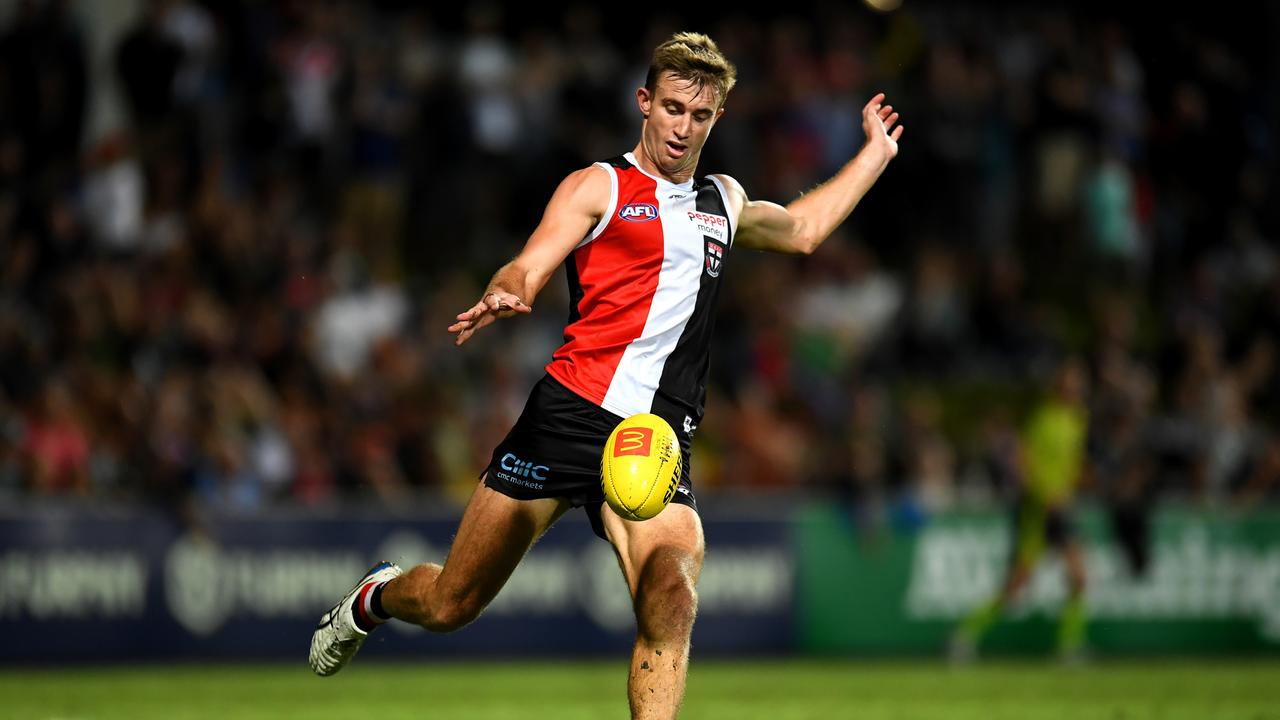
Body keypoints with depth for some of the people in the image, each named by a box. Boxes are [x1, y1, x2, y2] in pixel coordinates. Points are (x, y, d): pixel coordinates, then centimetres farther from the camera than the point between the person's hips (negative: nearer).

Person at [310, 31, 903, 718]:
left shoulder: (724, 201, 23)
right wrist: (505, 295, -30)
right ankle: (376, 596, 38)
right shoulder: (598, 187, 6)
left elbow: (802, 228, 44)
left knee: (670, 605, -25)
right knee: (451, 605, 4)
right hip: (569, 413, -3)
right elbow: (526, 268, -8)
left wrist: (876, 153, 44)